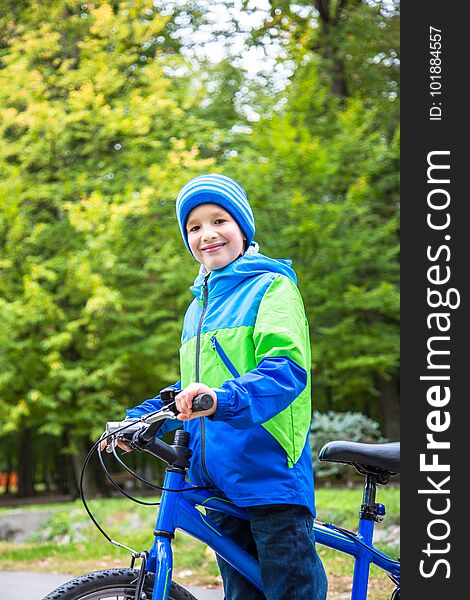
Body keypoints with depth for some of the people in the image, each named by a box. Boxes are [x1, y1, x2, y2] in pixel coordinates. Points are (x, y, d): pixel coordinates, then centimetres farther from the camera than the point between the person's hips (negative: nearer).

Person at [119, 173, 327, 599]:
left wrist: (225, 398, -34)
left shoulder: (272, 286, -2)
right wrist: (139, 417, 14)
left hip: (270, 470, -7)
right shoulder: (198, 307, 21)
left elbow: (287, 367, -18)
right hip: (216, 476, 7)